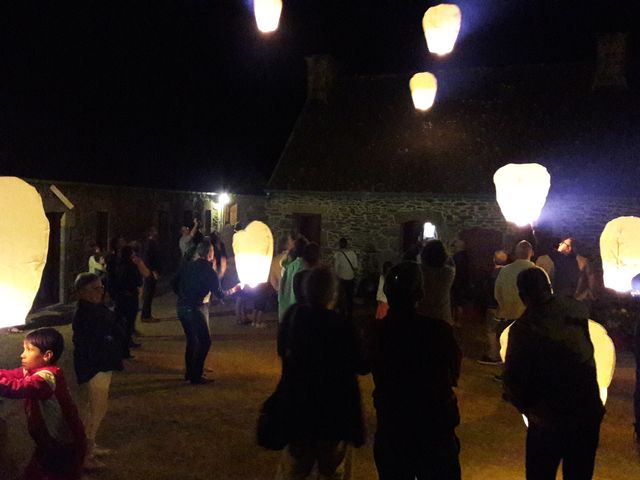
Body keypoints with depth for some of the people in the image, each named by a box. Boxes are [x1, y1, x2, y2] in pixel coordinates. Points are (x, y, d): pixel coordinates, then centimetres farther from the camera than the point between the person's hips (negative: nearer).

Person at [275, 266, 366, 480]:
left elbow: (282, 350, 8)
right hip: (334, 412, -5)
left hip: (297, 407, 5)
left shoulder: (293, 316, -7)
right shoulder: (341, 326, -23)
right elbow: (361, 366, -13)